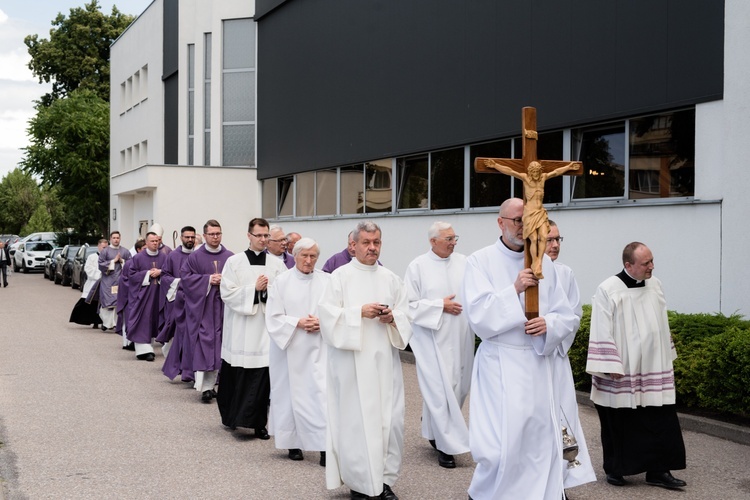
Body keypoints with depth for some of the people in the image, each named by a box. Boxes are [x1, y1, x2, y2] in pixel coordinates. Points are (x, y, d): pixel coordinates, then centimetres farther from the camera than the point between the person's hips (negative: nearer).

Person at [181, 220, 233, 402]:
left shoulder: (230, 257, 7)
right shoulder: (195, 257, 3)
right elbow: (186, 277, -2)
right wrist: (208, 279, -11)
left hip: (223, 306, 2)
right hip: (202, 306, -2)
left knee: (218, 345, 4)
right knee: (203, 343, -9)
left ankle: (209, 385, 13)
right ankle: (203, 386, -10)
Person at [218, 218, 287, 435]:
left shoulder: (277, 264, 6)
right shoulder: (234, 262, 2)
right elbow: (227, 293, -5)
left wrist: (268, 290, -14)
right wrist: (254, 289, -12)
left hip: (267, 327, 1)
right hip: (241, 328, -1)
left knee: (263, 376, -1)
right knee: (238, 376, 0)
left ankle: (259, 422, 7)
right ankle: (235, 417, 16)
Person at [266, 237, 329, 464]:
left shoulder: (327, 281, 2)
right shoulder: (282, 281, -1)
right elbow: (273, 317, -3)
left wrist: (322, 323, -14)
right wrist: (298, 322, -14)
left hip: (318, 347, 0)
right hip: (289, 346, 0)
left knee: (322, 392, -7)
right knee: (291, 393, 7)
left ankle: (325, 446, -6)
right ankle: (292, 442, 22)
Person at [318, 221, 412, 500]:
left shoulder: (390, 278, 12)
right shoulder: (340, 276, 0)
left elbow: (407, 315, 11)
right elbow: (328, 313, -8)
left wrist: (393, 317, -10)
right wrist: (360, 312, -17)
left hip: (385, 359, 4)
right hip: (352, 360, -4)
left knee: (390, 418, 1)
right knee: (355, 419, -2)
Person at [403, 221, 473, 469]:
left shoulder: (463, 263, 4)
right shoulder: (418, 267, -4)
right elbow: (409, 304, -5)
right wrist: (440, 305, -12)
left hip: (460, 338, 4)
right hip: (432, 338, -4)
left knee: (459, 387, 13)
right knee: (440, 390, -4)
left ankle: (434, 426, 37)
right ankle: (447, 445, 6)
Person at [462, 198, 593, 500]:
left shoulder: (544, 263, 7)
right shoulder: (480, 261, -4)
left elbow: (569, 318, 9)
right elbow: (478, 317, -13)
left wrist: (549, 324, -12)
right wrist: (514, 290, -21)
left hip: (539, 364, 4)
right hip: (500, 365, -4)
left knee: (543, 441, 6)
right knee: (502, 445, -6)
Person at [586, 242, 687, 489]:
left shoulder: (655, 286, 5)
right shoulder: (607, 291, -12)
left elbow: (663, 325, 14)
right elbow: (602, 332, -12)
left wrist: (667, 358, 16)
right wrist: (610, 366, -14)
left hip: (654, 371, 5)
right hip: (621, 375, -4)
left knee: (661, 421, 1)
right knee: (619, 422, 6)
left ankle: (658, 471, 11)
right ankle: (615, 469, 21)